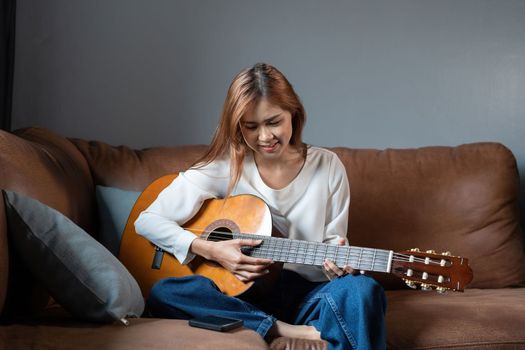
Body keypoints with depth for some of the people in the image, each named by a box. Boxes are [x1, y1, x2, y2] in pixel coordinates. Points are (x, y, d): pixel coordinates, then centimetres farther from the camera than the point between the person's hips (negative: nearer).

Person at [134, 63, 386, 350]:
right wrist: (209, 250, -17)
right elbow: (148, 220, -4)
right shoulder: (224, 167, -3)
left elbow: (333, 238, 9)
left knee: (362, 290, -33)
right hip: (241, 295, 1)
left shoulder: (327, 166, 2)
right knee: (163, 293, -30)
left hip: (308, 296, -1)